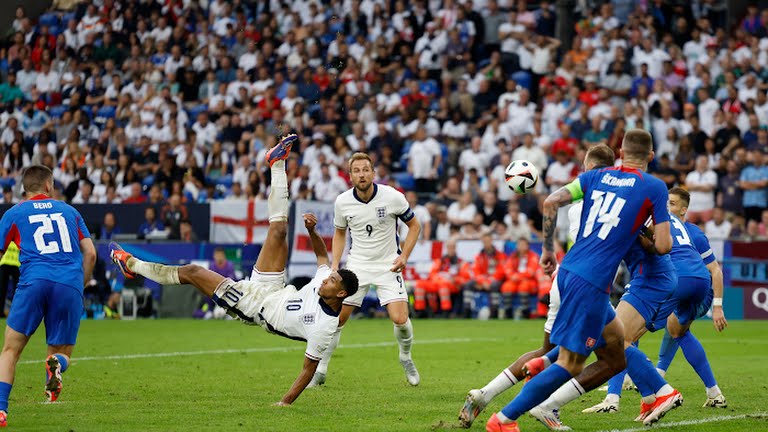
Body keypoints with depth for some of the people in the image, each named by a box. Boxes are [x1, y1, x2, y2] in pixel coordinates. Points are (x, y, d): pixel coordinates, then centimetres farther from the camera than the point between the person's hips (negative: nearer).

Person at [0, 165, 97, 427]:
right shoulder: (69, 211, 22)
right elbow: (90, 253, 17)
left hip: (34, 281, -2)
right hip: (70, 286, 2)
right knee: (62, 353, 14)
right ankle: (57, 364, -25)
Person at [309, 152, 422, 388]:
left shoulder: (393, 197, -14)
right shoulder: (342, 202, -7)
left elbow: (414, 225, 1)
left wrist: (404, 255, -10)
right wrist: (335, 265, 1)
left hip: (388, 265, -2)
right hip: (357, 264, 2)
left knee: (400, 319, -15)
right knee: (337, 318, -5)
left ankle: (406, 358, 16)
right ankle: (320, 371, 10)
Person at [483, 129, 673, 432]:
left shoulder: (595, 176, 11)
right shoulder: (655, 187, -2)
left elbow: (551, 202, 1)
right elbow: (663, 246, -5)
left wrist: (548, 249, 11)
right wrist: (648, 237, 18)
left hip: (568, 271, 7)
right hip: (591, 283, -7)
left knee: (618, 345, 21)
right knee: (570, 364, -3)